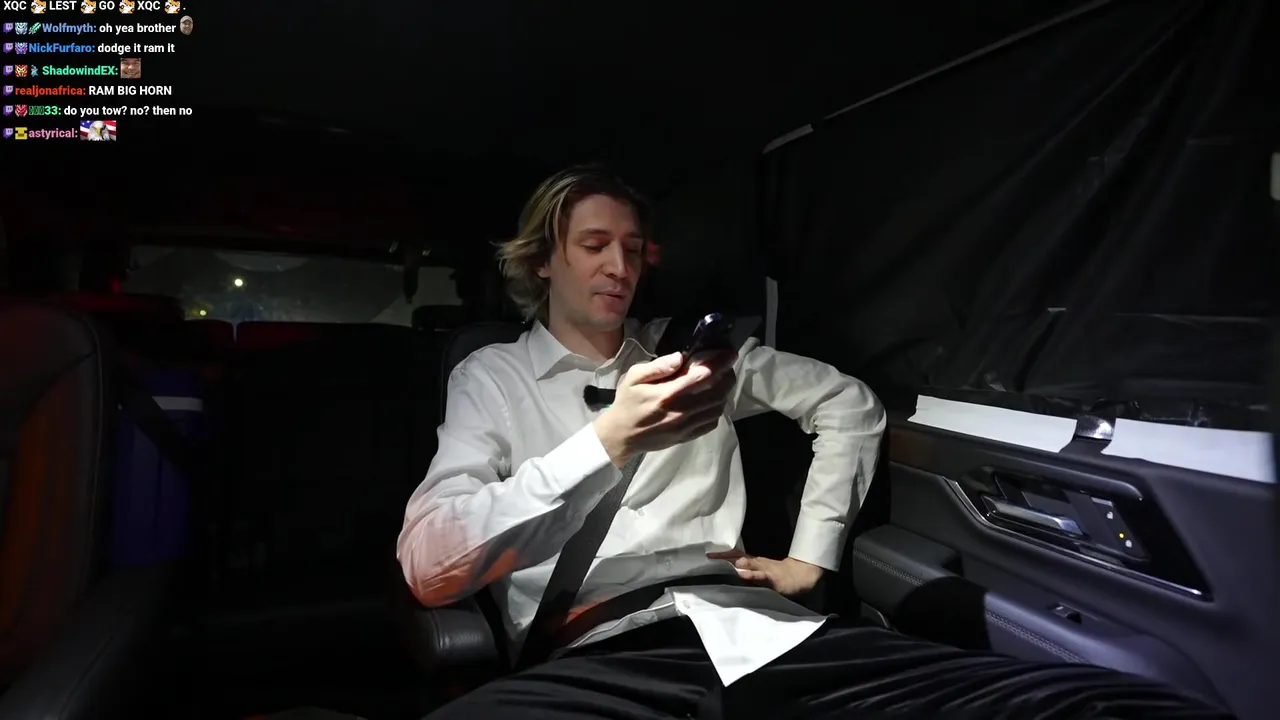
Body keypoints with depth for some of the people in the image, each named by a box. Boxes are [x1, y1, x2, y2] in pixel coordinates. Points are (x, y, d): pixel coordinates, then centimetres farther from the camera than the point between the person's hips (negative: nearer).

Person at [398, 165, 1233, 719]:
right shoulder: (491, 377, 12)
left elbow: (849, 403, 26)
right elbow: (429, 563, -5)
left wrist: (811, 557, 15)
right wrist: (606, 443, -17)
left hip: (752, 630, 3)